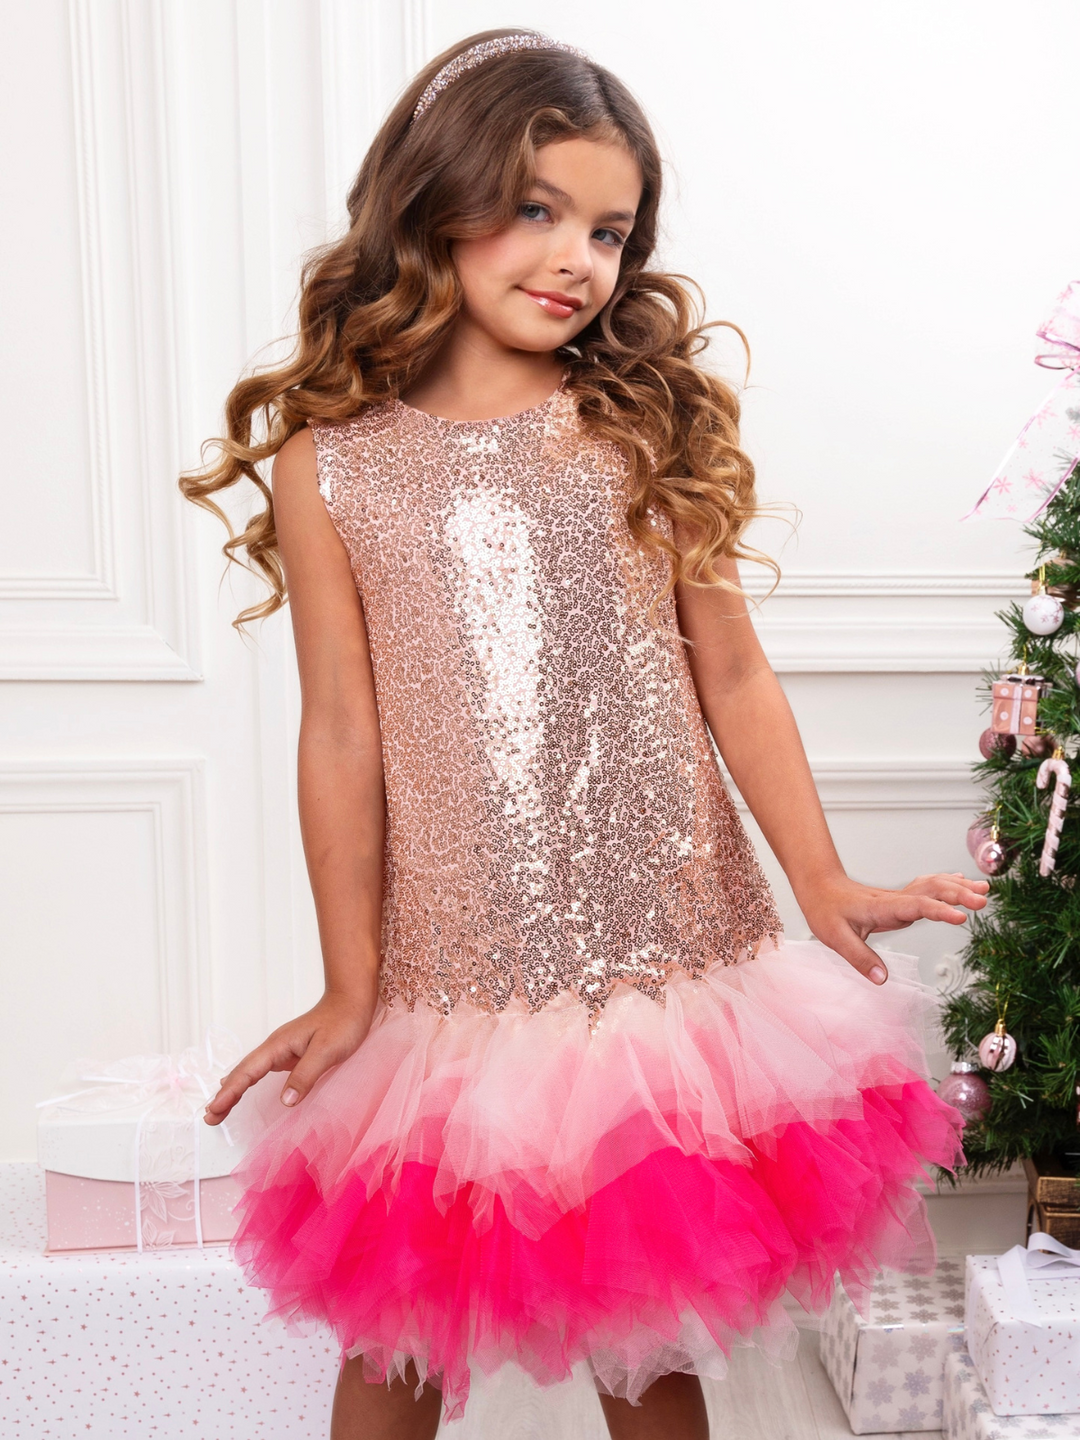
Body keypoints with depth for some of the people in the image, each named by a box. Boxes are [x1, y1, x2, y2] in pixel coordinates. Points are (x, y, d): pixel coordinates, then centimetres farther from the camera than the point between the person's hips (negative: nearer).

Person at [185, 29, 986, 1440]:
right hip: (455, 990, 0)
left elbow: (731, 675, 5)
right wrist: (349, 988, 2)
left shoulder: (650, 426, 3)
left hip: (672, 961, 1)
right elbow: (344, 736, 0)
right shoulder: (330, 462, -1)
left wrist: (824, 883, -1)